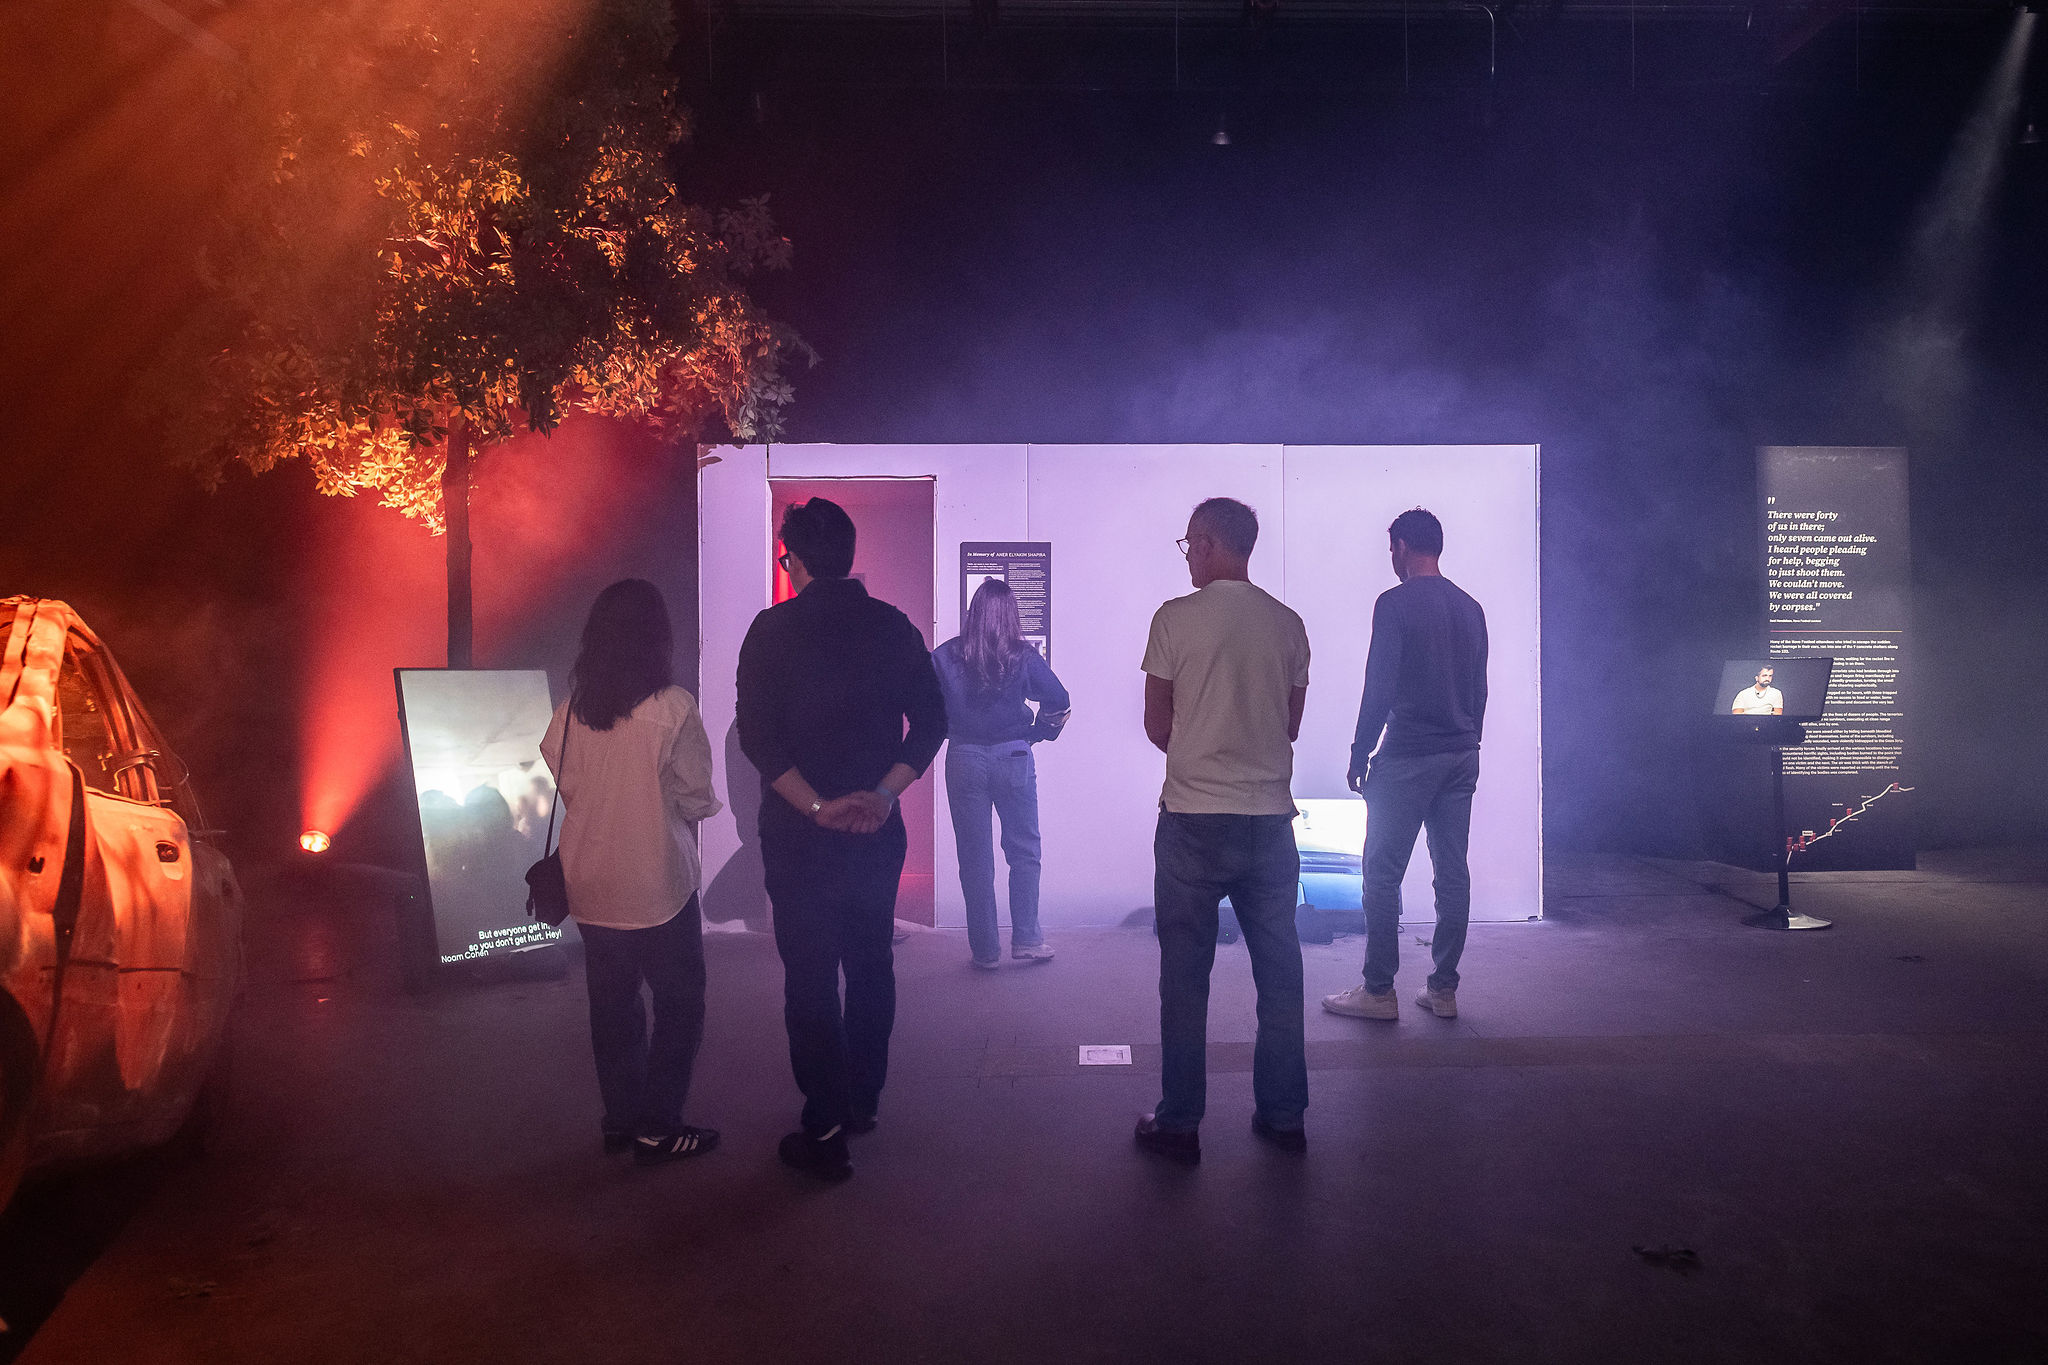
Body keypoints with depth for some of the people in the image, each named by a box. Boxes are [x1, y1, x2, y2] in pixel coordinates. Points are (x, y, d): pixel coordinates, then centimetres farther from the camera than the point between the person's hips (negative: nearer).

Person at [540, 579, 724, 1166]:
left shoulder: (570, 710, -2)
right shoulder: (672, 707, -15)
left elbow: (567, 787, 6)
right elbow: (696, 795, -9)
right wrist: (704, 805, 11)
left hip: (590, 880, 5)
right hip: (657, 881, -5)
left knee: (612, 1002, 16)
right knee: (679, 1000, 8)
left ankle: (620, 1118, 26)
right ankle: (658, 1127, 10)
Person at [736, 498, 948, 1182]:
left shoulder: (773, 629, -7)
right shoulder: (893, 625, 3)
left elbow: (756, 733, -14)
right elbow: (931, 719, 0)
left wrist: (815, 806, -14)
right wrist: (883, 793, -7)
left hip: (799, 831, -3)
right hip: (876, 828, 4)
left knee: (810, 974, 2)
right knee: (871, 962, 16)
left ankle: (825, 1130, 6)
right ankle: (863, 1102, 28)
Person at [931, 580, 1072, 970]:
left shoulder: (945, 656, -3)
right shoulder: (1024, 656, -4)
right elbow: (1060, 703, -4)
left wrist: (950, 732, 11)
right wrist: (1037, 733, 12)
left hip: (963, 759, 1)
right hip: (1013, 757, -1)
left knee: (974, 856, 7)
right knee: (1024, 852, 12)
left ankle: (985, 949, 11)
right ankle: (1026, 940, 13)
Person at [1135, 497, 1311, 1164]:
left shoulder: (1176, 617, -7)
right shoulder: (1288, 625, 4)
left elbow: (1156, 725, -1)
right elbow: (1291, 725, 11)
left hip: (1193, 817, -3)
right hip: (1270, 818, 4)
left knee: (1185, 975, 6)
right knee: (1279, 970, 14)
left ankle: (1179, 1123, 13)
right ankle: (1283, 1115, 23)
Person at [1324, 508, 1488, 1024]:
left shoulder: (1395, 604, -10)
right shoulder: (1471, 609, 12)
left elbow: (1379, 689, -14)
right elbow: (1479, 691, 16)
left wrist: (1359, 755, -6)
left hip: (1407, 757, -7)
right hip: (1462, 757, 7)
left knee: (1383, 872, 0)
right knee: (1452, 872, 9)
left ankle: (1378, 991, 3)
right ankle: (1443, 988, 14)